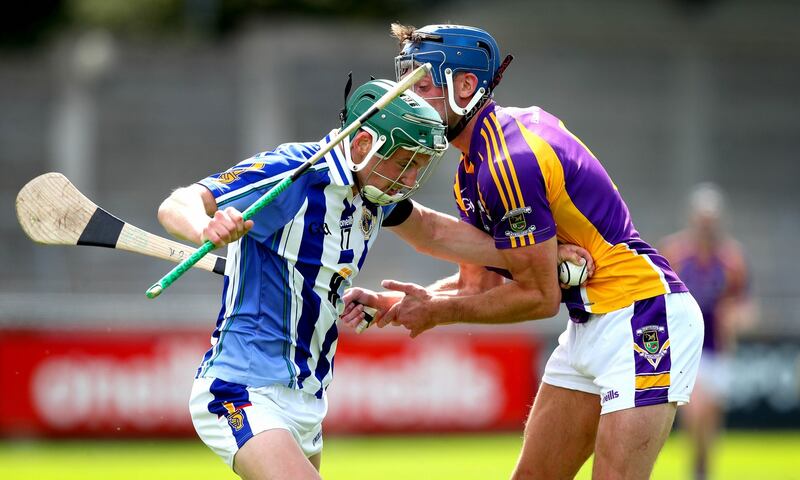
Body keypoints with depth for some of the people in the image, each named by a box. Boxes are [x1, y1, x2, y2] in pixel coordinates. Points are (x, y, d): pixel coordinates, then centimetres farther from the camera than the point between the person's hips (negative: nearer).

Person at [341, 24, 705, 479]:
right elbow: (479, 284, 13)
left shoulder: (510, 162, -21)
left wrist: (438, 312, -9)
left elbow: (539, 296, -17)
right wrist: (386, 302, 1)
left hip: (643, 319, -11)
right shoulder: (471, 171, 11)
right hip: (590, 325, 11)